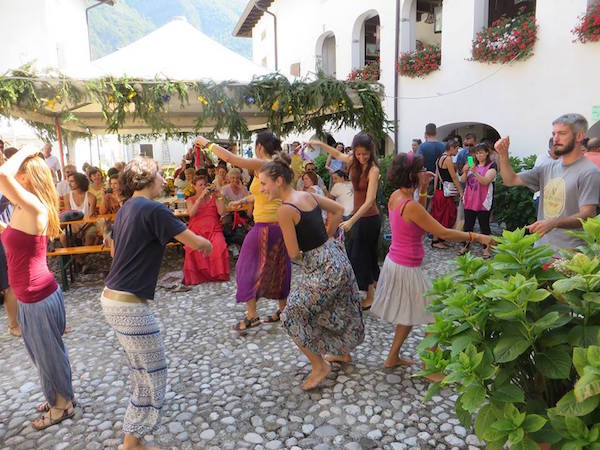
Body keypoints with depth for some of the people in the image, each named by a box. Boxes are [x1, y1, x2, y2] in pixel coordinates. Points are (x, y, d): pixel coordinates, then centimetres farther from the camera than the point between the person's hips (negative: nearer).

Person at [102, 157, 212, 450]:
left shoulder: (125, 210, 11)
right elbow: (196, 242, -14)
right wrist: (207, 244, 7)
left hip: (111, 297, 10)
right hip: (130, 304, -10)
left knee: (141, 367, 27)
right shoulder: (153, 210, -16)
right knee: (153, 373, 4)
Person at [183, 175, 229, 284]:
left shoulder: (213, 197, 19)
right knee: (193, 248, -34)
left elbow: (221, 212, 3)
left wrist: (218, 196, -2)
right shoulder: (190, 200, 17)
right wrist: (201, 197, -11)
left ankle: (218, 274, -19)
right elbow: (191, 213, -5)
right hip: (197, 231, 0)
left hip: (214, 230, 1)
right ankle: (195, 276, -20)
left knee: (219, 246, -33)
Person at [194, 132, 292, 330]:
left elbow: (229, 157, -16)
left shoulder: (261, 164, -14)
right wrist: (242, 201, 28)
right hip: (280, 225, 8)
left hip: (265, 226, -8)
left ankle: (252, 315, 8)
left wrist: (207, 143, -3)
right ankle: (283, 310, 27)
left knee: (249, 266, 5)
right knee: (278, 267, 17)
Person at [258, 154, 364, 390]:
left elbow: (294, 253, -18)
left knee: (292, 316, 4)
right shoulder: (309, 195, 3)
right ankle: (343, 352, 48)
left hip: (321, 269, -9)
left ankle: (320, 366, 14)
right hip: (337, 257, 9)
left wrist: (304, 252, 5)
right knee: (338, 309, 27)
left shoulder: (284, 210, -20)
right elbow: (338, 210, 15)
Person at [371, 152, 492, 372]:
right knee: (437, 316, 5)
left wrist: (423, 189, 4)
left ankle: (393, 357, 36)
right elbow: (443, 233, -21)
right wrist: (476, 236, -14)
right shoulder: (410, 206, -25)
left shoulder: (396, 196, 1)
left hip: (395, 262, 9)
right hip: (407, 269, -9)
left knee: (409, 314, 25)